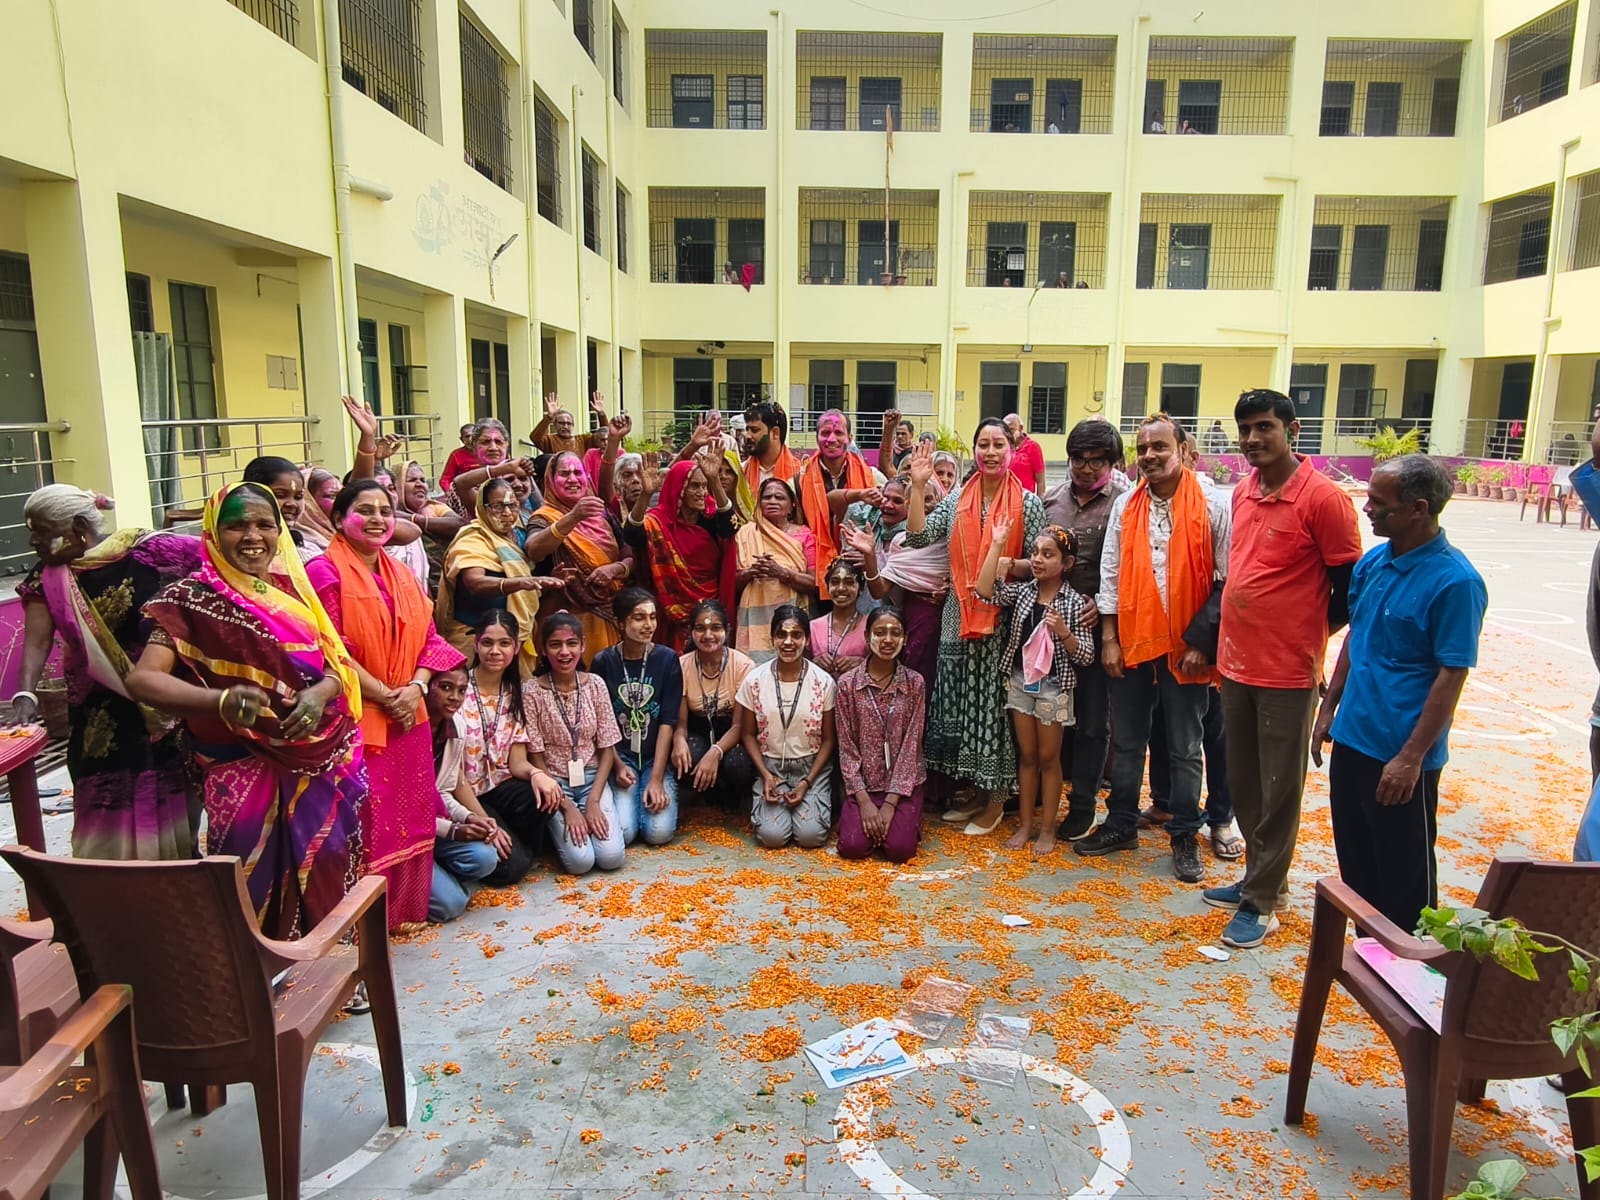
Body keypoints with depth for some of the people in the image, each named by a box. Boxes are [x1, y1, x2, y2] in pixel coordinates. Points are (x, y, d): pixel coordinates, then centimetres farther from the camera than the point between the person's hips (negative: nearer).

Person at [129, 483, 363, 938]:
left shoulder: (293, 585, 6)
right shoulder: (194, 597, -7)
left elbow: (338, 660, 6)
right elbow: (142, 678, -16)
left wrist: (321, 691, -18)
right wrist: (222, 701, -34)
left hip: (327, 759, 4)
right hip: (248, 772, -4)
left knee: (327, 877, 12)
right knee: (259, 887, 1)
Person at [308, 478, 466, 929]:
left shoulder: (401, 575, 14)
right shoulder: (324, 572, -7)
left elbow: (429, 638, 11)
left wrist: (416, 687, -6)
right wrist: (384, 695, -14)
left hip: (408, 718, 7)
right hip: (355, 720, -7)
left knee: (410, 818, 13)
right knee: (365, 822, -2)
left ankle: (405, 908, 28)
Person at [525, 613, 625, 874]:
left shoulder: (595, 685, -3)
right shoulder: (534, 694, -11)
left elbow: (607, 750, 0)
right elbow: (537, 759, -7)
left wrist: (593, 801, -11)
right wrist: (567, 806, -14)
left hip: (593, 778, 2)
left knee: (611, 857, -17)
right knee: (580, 861, -20)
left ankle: (592, 815, 12)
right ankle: (558, 826, 11)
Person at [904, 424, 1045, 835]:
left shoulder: (1028, 503, -2)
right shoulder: (957, 501, 7)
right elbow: (918, 537, -3)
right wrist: (918, 485, -8)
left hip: (1004, 618, -4)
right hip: (959, 617, 4)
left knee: (994, 704, 2)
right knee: (961, 702, 10)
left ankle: (995, 798, 17)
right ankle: (975, 790, 26)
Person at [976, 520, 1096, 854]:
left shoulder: (1074, 602, -10)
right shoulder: (1022, 591, -1)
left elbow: (1085, 655, -10)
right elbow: (985, 592, -16)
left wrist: (1063, 632, -29)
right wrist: (996, 545, -17)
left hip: (1053, 686, -3)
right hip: (1020, 682, 3)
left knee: (1048, 758, 8)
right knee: (1027, 756, 13)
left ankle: (1048, 829, 19)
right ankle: (1024, 824, 23)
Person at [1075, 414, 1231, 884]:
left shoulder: (1212, 506, -7)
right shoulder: (1125, 506, 4)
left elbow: (1226, 581, -7)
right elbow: (1110, 573, 5)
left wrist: (1203, 642, -10)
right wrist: (1109, 638, 1)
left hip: (1187, 646, -3)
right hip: (1132, 642, 3)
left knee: (1184, 749, 9)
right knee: (1126, 742, 13)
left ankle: (1185, 838, 23)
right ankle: (1121, 824, 28)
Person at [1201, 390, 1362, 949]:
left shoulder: (1324, 498, -14)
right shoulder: (1242, 493, 8)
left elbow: (1349, 586, -8)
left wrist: (1311, 636, 2)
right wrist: (1225, 641, 13)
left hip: (1287, 672, -7)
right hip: (1236, 665, 7)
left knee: (1278, 792, 6)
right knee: (1243, 783, 17)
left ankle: (1261, 902, 18)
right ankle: (1261, 879, 34)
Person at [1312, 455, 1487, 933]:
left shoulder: (1455, 581, -17)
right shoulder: (1372, 562, 4)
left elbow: (1451, 677, -17)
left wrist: (1411, 756, -17)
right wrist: (1329, 707, 15)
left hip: (1401, 754, -7)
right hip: (1352, 739, 7)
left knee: (1404, 875, 9)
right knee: (1356, 864, 19)